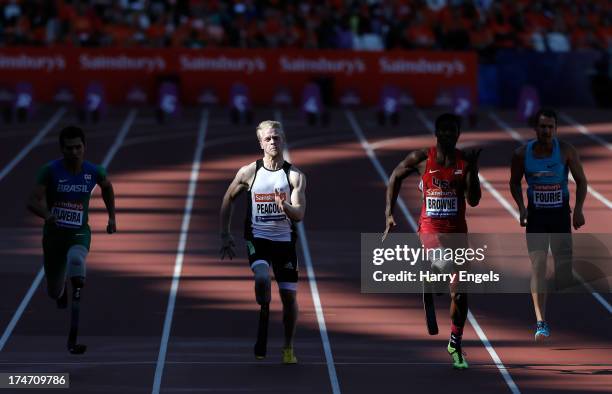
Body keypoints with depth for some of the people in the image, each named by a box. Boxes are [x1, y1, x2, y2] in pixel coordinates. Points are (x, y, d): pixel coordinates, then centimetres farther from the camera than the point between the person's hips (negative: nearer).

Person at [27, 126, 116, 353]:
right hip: (54, 232, 1)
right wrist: (47, 215, -39)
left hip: (79, 233, -1)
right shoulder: (50, 171, -13)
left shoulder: (94, 172, -6)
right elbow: (32, 202, -19)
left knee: (76, 259, -36)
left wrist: (111, 217, 16)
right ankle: (62, 290, 55)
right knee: (54, 291, 10)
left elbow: (107, 188, 18)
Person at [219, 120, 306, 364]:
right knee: (262, 277, -28)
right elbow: (228, 199, 12)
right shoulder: (249, 172, -2)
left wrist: (285, 207, -35)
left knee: (289, 295, 1)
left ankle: (288, 347, 19)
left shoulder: (295, 176, -5)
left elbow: (299, 215, -13)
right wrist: (225, 235, 10)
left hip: (285, 241, 1)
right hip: (257, 239, -1)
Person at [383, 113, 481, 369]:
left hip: (457, 230, 2)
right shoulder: (421, 159, -1)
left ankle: (455, 345, 21)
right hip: (430, 226, -2)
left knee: (460, 293, 4)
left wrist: (472, 169, -15)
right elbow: (395, 177, 13)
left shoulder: (465, 162, 1)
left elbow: (473, 201, -4)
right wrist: (389, 215, 8)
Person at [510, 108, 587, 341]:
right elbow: (515, 183, 10)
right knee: (538, 265, -11)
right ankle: (541, 323, -15)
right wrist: (521, 207, -5)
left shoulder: (566, 151, -7)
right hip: (536, 214, 0)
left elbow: (581, 180, 1)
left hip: (560, 213, 0)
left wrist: (578, 209, -10)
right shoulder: (522, 154, -5)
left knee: (564, 264, 3)